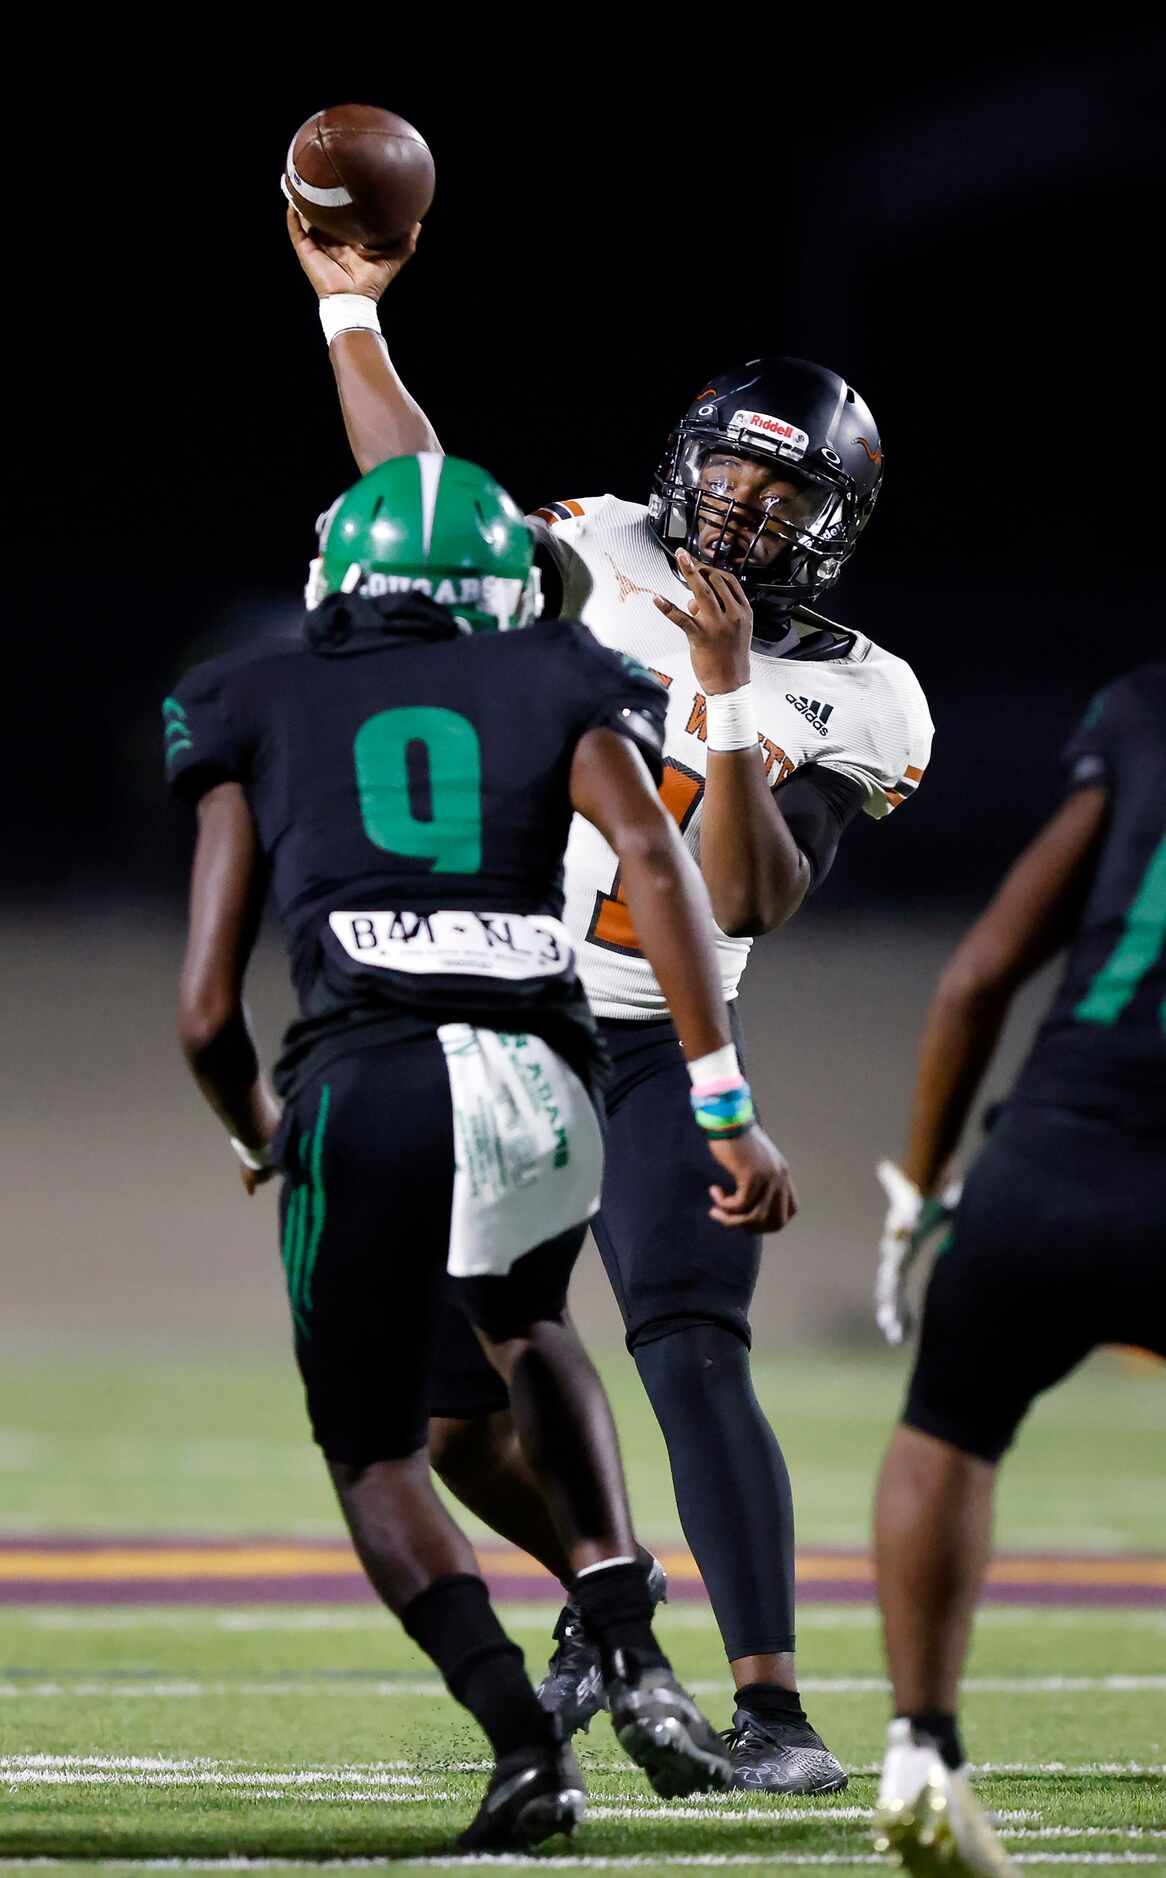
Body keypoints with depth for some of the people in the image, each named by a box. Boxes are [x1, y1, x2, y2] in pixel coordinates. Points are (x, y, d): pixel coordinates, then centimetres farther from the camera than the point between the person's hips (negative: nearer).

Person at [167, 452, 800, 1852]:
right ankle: (632, 1662, 16)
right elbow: (652, 857, 1)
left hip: (361, 1088, -2)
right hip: (537, 1081, 2)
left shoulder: (262, 715, 22)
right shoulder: (556, 690, 23)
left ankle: (519, 1735, -4)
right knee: (521, 1329, 34)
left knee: (373, 1450, 19)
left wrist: (256, 1138, 38)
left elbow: (207, 1012, 17)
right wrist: (727, 1108, 0)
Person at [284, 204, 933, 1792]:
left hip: (654, 1057, -4)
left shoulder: (841, 705, -7)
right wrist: (349, 311, 8)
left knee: (694, 1361, -24)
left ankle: (770, 1705, -24)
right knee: (451, 1421, 7)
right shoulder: (608, 562, 3)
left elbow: (750, 902, -19)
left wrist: (728, 699, -27)